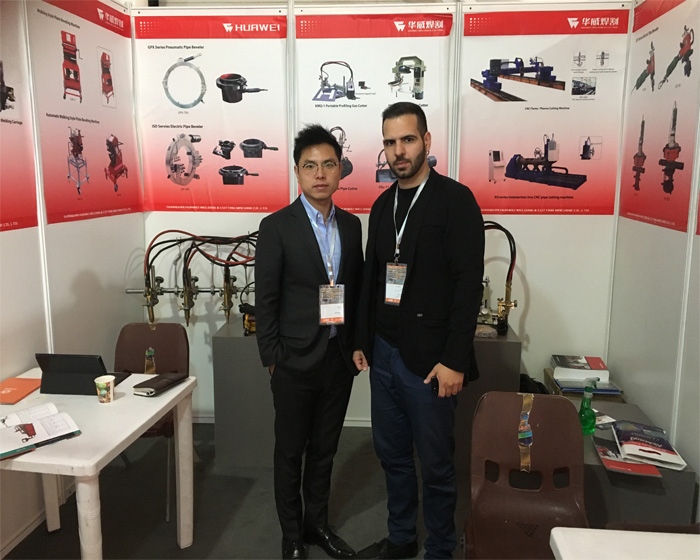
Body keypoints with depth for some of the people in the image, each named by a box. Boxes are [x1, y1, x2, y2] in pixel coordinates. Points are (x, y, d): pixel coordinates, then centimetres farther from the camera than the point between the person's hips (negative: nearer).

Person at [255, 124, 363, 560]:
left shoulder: (351, 225, 5)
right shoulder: (277, 227, -9)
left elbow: (357, 288, 10)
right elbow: (265, 300, -8)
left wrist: (356, 345, 6)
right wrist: (272, 358, -9)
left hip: (340, 358, 4)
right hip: (296, 360, -4)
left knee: (325, 448, 18)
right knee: (291, 451, 12)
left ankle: (317, 523, 38)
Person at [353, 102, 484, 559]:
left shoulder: (455, 200, -9)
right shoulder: (383, 205, 11)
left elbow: (469, 284, -14)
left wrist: (455, 361, -18)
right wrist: (363, 342, 13)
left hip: (430, 361, -6)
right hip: (385, 355, 7)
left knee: (436, 465, 8)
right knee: (392, 455, 18)